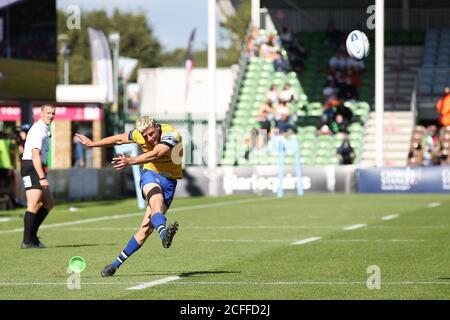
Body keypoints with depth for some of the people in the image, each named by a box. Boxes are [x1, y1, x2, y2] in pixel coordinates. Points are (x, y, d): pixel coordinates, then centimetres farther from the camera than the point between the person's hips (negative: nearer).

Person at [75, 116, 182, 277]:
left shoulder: (171, 135, -23)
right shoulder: (139, 135, -8)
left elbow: (154, 155, -40)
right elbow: (118, 139, 13)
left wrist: (131, 161, -55)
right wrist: (93, 144, 24)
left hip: (169, 180, -1)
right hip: (150, 174, 2)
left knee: (146, 229, -7)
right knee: (157, 200, -36)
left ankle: (116, 263, 5)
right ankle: (164, 233, -64)